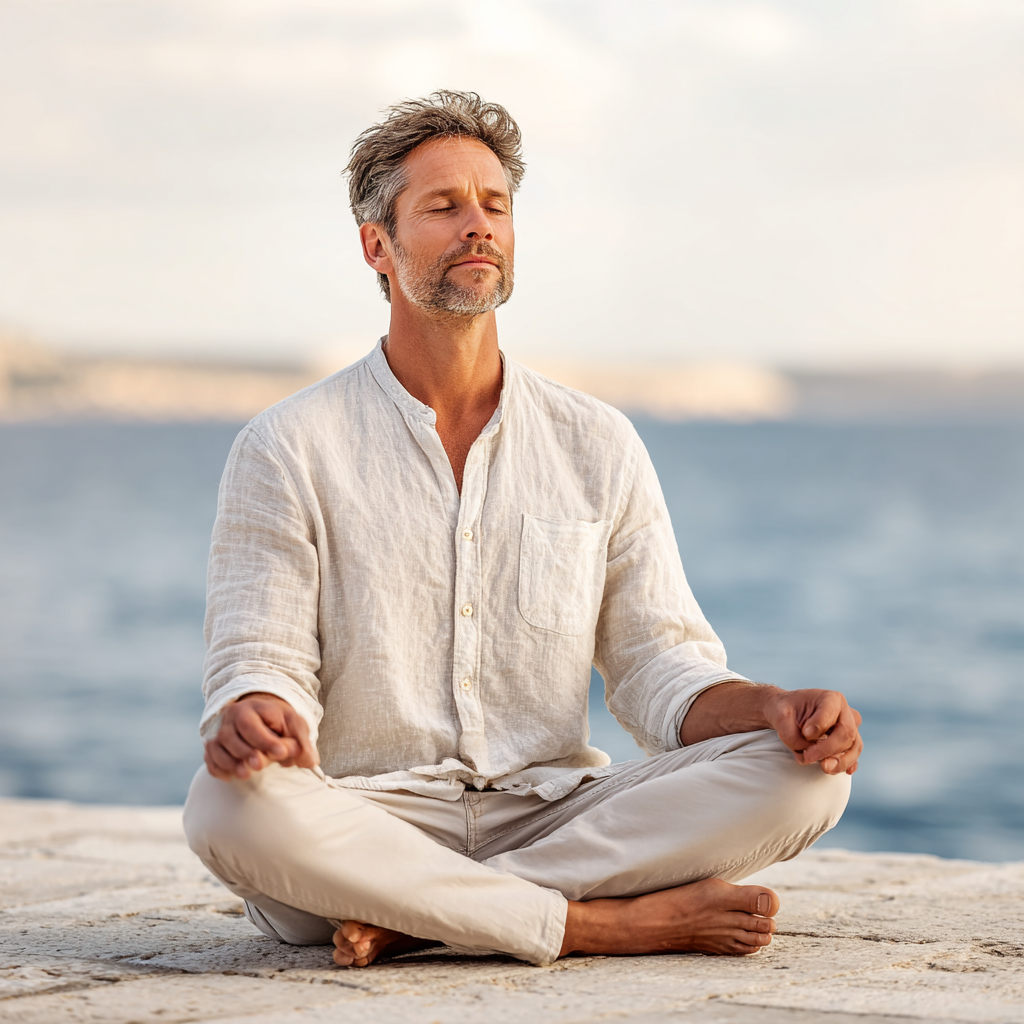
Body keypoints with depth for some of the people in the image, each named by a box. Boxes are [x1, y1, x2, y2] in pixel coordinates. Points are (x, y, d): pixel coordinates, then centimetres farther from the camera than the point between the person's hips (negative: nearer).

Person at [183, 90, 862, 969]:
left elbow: (661, 668, 9)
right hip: (363, 833, -3)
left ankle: (419, 919, -23)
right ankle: (613, 922, -26)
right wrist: (252, 721, -30)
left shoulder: (600, 446, 11)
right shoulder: (288, 449, 3)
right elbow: (263, 664, -4)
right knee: (232, 805, -36)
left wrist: (775, 709, -13)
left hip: (555, 818, 3)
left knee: (803, 777, -20)